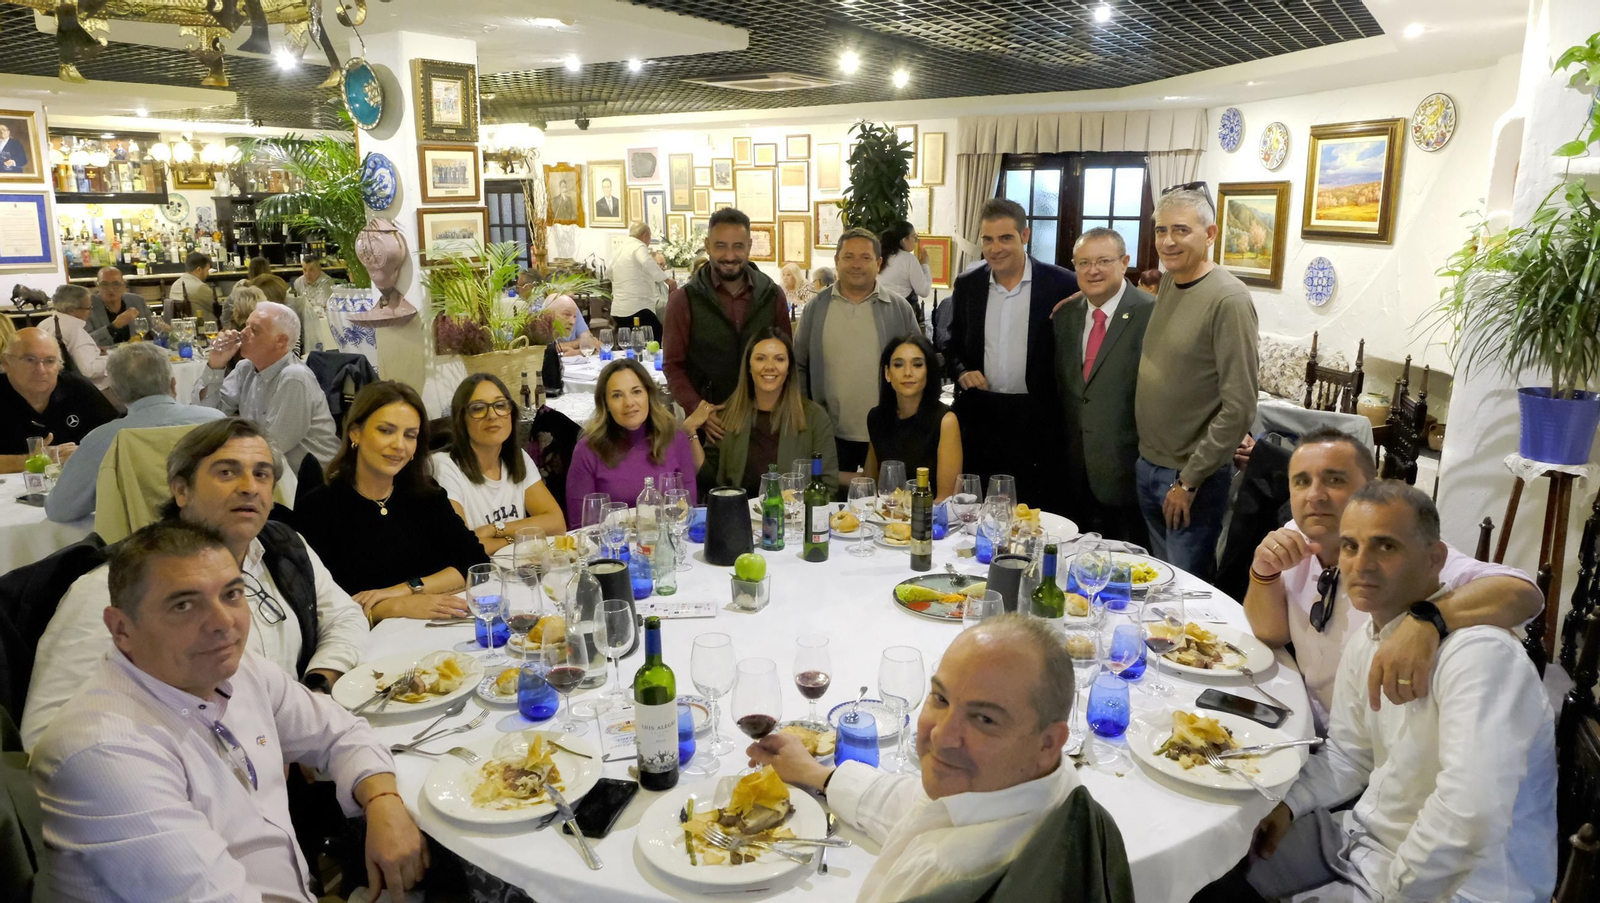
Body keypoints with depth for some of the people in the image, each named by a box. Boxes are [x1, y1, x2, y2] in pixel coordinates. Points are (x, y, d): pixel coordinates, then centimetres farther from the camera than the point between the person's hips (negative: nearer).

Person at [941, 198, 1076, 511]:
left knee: (1037, 510, 4)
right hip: (979, 415, 3)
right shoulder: (967, 284, 6)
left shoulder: (1061, 284, -5)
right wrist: (961, 372, -4)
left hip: (1037, 417, -3)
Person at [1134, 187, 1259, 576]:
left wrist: (1189, 481, -15)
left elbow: (1239, 408, -19)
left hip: (1191, 478, -6)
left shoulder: (1228, 300, -17)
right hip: (1147, 466, 7)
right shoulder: (1166, 285, 5)